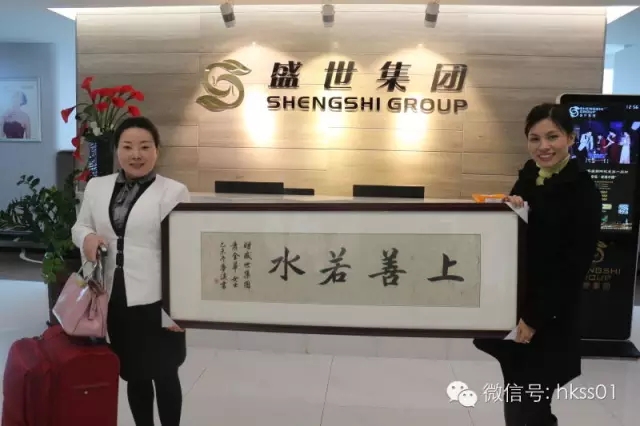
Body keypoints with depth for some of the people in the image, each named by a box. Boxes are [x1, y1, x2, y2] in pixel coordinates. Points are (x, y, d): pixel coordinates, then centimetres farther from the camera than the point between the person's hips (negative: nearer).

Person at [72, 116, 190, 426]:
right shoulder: (96, 186, 8)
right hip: (114, 296, 5)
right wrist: (87, 236, -7)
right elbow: (79, 226, 19)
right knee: (133, 375, 19)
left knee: (163, 374, 10)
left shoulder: (174, 191, -7)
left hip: (156, 299, -4)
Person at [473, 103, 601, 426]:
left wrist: (534, 317, -16)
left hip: (548, 319, -6)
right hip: (512, 306, 6)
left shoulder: (583, 191, -14)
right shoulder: (529, 174, 5)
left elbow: (574, 267, -16)